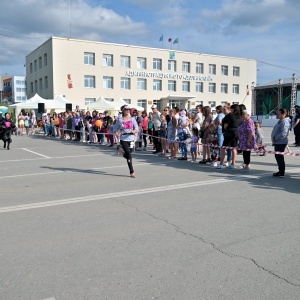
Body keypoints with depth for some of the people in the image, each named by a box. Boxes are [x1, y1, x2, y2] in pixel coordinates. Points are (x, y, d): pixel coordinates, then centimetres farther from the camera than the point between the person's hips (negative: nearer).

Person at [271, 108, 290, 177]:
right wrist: (275, 138, 14)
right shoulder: (280, 121, 15)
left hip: (281, 142, -11)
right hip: (278, 142, 11)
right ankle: (281, 171, 25)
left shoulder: (285, 122, -18)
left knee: (279, 157, -6)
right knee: (278, 156, 16)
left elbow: (283, 133, -28)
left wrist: (275, 138, -20)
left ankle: (281, 172, 1)